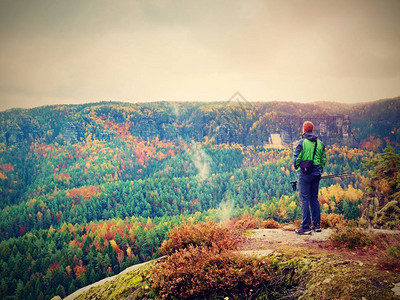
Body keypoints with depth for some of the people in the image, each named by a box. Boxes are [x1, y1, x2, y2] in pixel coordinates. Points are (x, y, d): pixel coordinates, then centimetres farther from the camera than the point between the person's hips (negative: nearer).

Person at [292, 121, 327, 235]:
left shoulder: (302, 142, -9)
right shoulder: (320, 143, 7)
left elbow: (296, 158, -12)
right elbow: (324, 159, 8)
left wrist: (297, 168, 6)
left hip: (305, 174, -5)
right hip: (316, 174, 6)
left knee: (305, 199, -3)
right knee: (314, 198, 15)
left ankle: (306, 227, -3)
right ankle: (317, 225, 18)